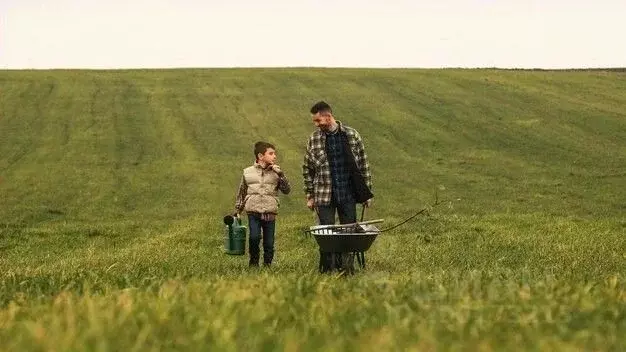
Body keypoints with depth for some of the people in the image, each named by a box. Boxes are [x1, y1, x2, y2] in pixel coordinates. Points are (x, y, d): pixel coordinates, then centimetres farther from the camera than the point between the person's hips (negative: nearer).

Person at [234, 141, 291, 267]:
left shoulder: (276, 173, 8)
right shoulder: (248, 172, 8)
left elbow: (287, 190, 1)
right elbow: (241, 193, 16)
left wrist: (281, 175, -8)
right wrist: (237, 210, 14)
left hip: (270, 213, 1)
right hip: (253, 212, -1)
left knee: (269, 244, 3)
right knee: (254, 237, -19)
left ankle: (267, 265, 19)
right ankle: (254, 262, 0)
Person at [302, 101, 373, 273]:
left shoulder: (352, 135, 0)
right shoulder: (314, 139, 2)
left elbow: (363, 165, 5)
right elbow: (307, 169, 8)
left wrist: (367, 193, 3)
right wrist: (310, 196, 5)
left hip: (348, 195, 0)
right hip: (324, 196, 0)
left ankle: (347, 269, 11)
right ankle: (326, 270, 6)